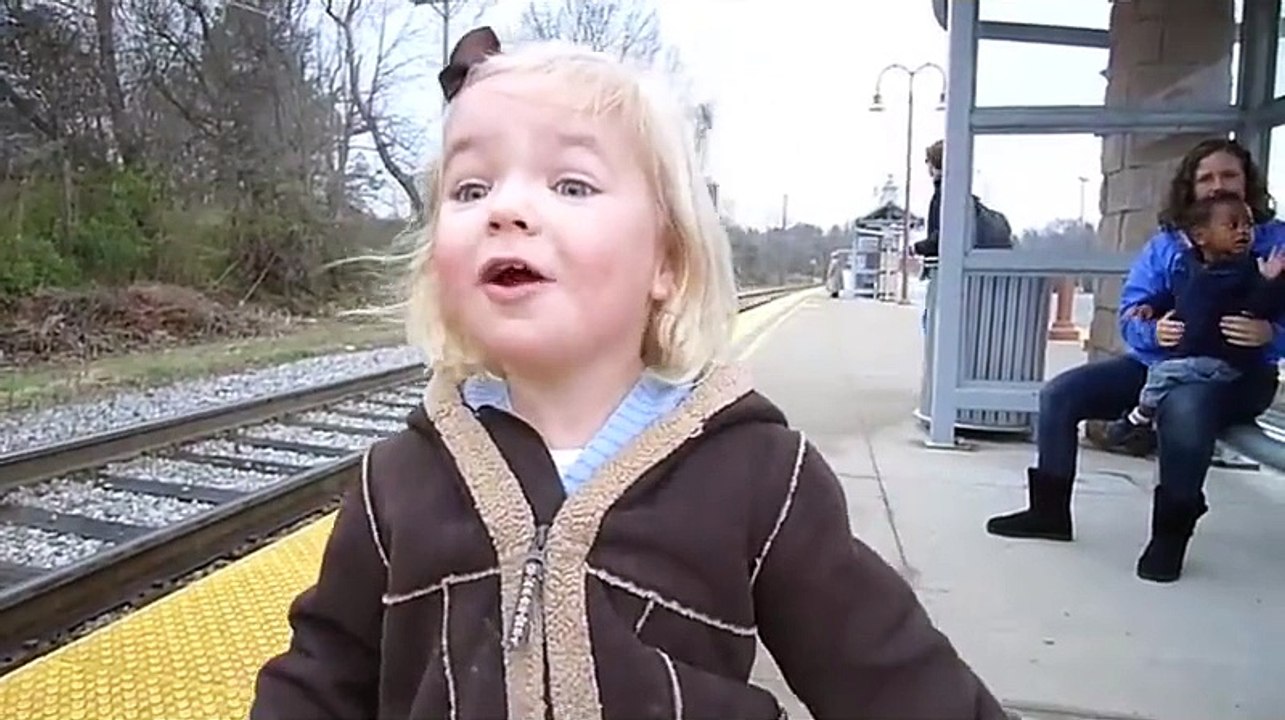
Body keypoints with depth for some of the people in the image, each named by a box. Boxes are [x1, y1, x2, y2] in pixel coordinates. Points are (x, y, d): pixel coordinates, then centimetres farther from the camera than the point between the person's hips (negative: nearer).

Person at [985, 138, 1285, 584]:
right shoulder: (1165, 243, 9)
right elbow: (1131, 313, 2)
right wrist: (1152, 330, -20)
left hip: (1234, 373, -5)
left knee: (1184, 407, -40)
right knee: (1060, 393, -9)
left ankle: (1170, 534, -21)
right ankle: (1050, 510, 3)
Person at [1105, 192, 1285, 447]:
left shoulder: (1249, 270, -11)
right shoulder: (1184, 263, 6)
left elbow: (1264, 308, -20)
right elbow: (1171, 294, 23)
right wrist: (1151, 306, 9)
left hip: (1221, 361, -7)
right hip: (1182, 351, 7)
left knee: (1163, 373, -16)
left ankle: (1140, 417, 3)